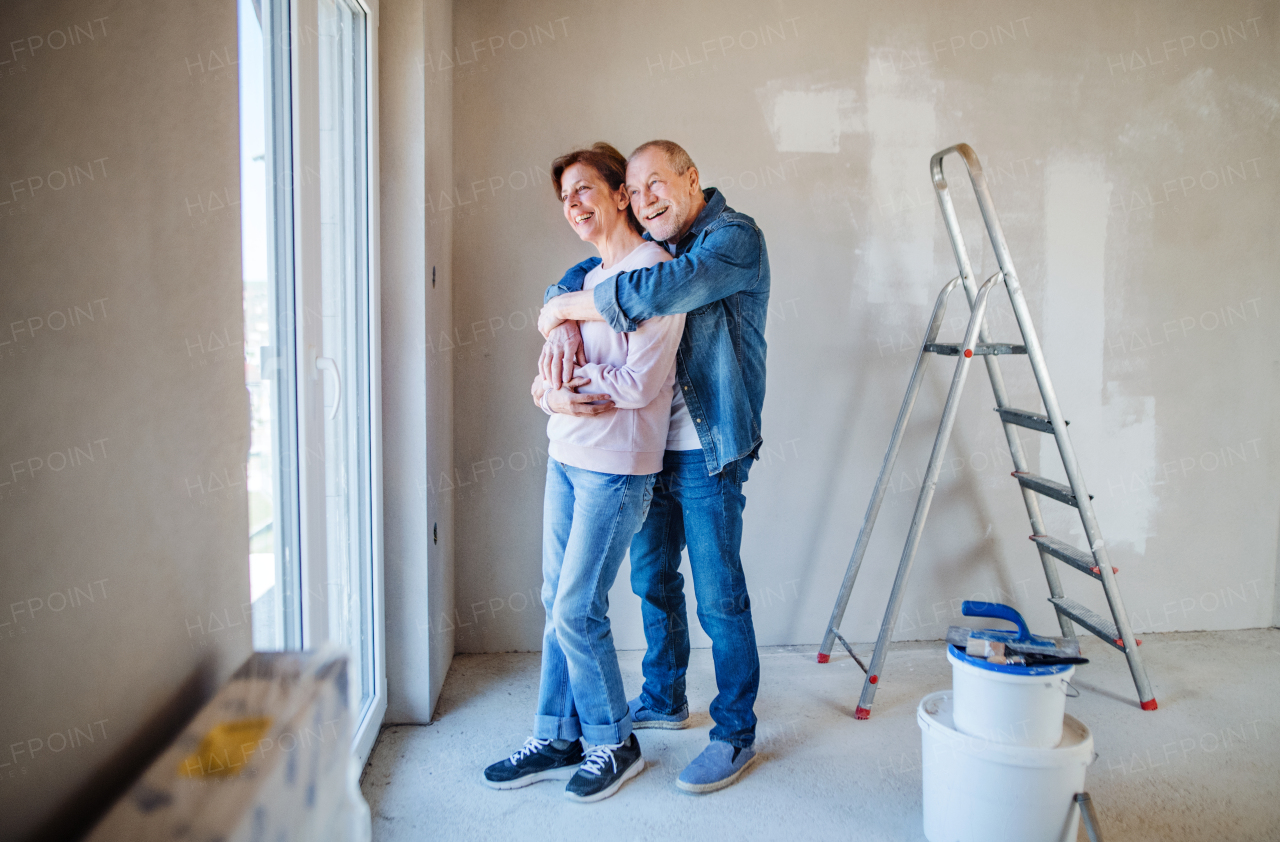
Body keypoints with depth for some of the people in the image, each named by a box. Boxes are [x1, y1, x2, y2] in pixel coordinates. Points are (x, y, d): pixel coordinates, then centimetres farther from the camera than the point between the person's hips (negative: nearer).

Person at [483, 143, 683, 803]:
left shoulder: (654, 268, -11)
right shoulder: (587, 277, 15)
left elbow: (641, 384, -18)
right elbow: (552, 373, 12)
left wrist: (556, 384, -8)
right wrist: (559, 396, -12)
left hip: (616, 467, -8)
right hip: (566, 455, 8)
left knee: (576, 611, -3)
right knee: (557, 602, 12)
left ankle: (614, 743, 17)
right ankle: (556, 739, 25)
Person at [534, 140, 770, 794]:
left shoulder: (735, 238, -14)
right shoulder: (649, 245, 11)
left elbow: (660, 291, -31)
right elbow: (575, 278, 10)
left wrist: (566, 306, -19)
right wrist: (563, 323, -14)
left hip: (707, 452, -8)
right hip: (651, 446, 8)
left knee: (719, 597, 0)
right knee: (652, 579, 18)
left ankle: (736, 734, 16)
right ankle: (663, 700, 38)